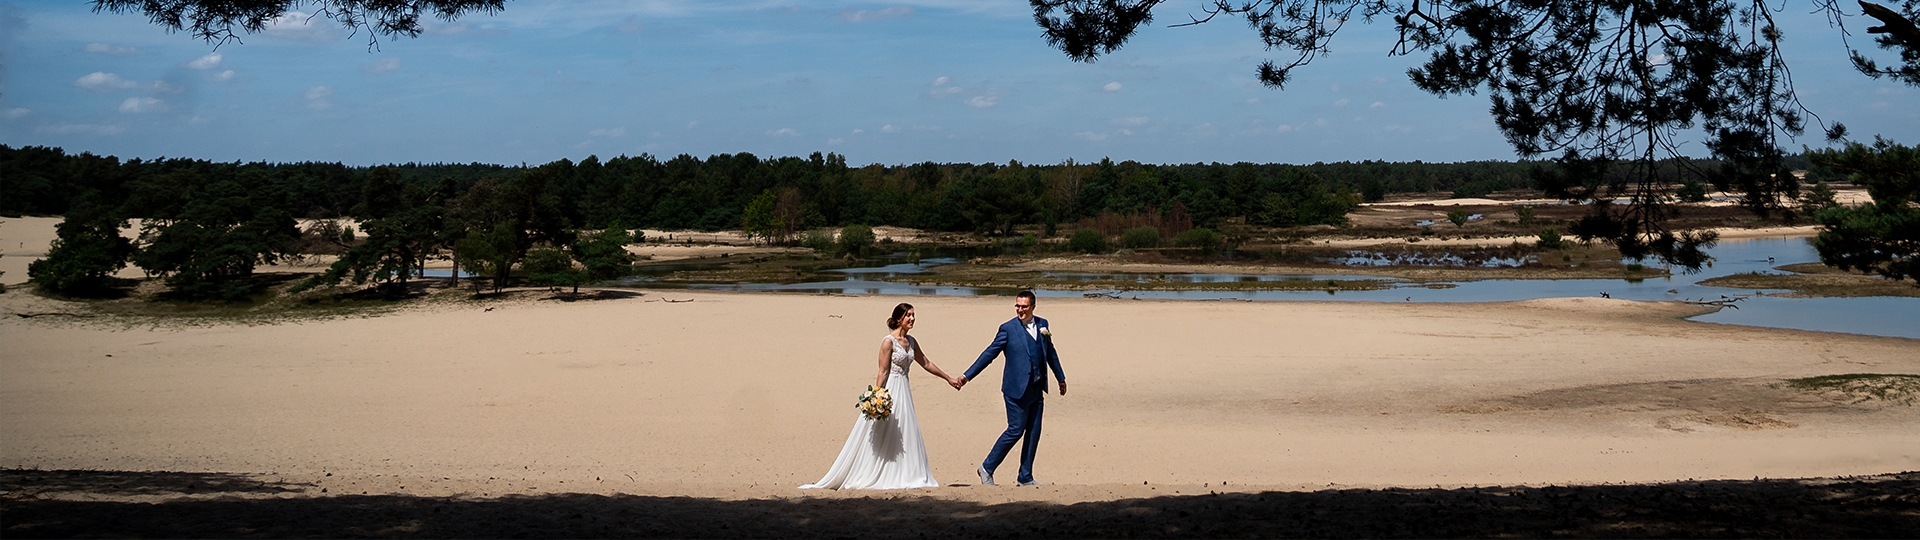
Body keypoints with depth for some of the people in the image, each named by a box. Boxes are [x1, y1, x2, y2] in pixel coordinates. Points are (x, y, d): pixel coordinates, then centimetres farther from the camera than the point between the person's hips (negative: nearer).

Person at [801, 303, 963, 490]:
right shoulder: (889, 341, -12)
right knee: (879, 437, -4)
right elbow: (883, 372, -15)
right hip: (888, 390, -8)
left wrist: (948, 378, 24)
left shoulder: (911, 342, 9)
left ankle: (906, 477, 10)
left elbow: (926, 364, 20)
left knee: (905, 437, 6)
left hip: (903, 392, 8)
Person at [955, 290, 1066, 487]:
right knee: (1015, 430, -7)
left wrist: (1061, 378, 29)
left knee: (1034, 433, 7)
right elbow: (989, 353, -6)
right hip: (1017, 389, -6)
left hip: (1037, 389, 6)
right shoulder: (1008, 329, -6)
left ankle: (1025, 477, 15)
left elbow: (1050, 353, 22)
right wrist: (967, 375, -10)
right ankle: (987, 468, 7)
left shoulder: (1042, 324, 9)